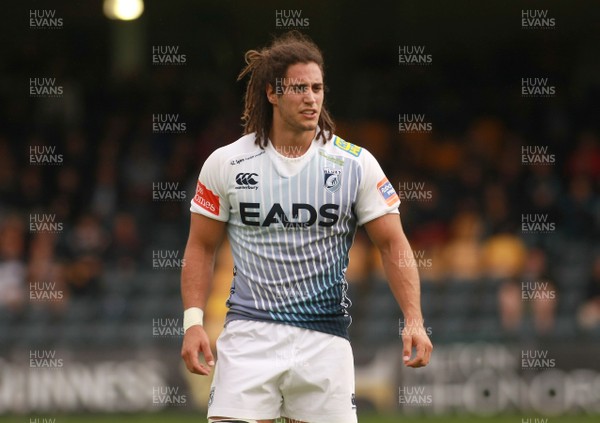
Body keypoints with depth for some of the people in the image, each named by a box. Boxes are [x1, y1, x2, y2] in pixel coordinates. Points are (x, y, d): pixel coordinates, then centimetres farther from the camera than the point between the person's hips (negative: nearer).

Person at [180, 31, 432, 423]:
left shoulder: (356, 163, 0)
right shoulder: (225, 163, 1)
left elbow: (393, 244, 1)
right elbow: (201, 247, 9)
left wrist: (414, 321, -10)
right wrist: (193, 321, -2)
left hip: (325, 340, 0)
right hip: (249, 332, 0)